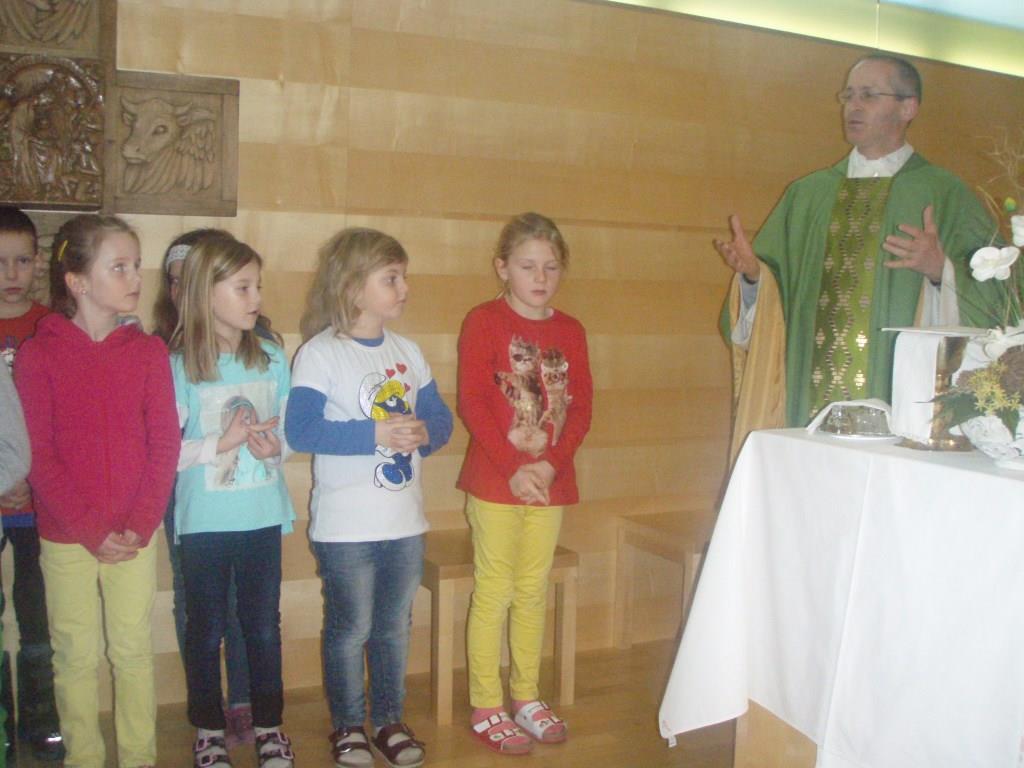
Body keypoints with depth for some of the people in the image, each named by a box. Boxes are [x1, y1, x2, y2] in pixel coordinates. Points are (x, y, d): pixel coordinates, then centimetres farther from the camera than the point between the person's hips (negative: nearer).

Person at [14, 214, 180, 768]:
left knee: (134, 651, 9)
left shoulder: (148, 351, 1)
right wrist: (91, 532, -12)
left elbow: (164, 445, -2)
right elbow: (39, 456, -7)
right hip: (64, 537, -1)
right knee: (76, 656, 9)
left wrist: (139, 527, -11)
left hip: (136, 536, 1)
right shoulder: (36, 355, -4)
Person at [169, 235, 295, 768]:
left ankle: (269, 725, 28)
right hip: (204, 520, -3)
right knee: (206, 628, 11)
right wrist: (221, 443, -20)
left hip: (263, 515, 3)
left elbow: (291, 429, 8)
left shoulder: (272, 360, 2)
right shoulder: (178, 367, -10)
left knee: (264, 624, 12)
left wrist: (274, 445, -13)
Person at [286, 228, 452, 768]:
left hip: (406, 521, 5)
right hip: (345, 525, -5)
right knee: (350, 629, 7)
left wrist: (423, 433, -11)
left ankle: (389, 719, 33)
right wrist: (376, 433, -24)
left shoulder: (407, 352, 8)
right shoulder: (319, 354, -10)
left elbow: (440, 417, 11)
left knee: (395, 626, 16)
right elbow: (300, 430, -21)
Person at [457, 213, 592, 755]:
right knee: (493, 592, 1)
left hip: (550, 482, 5)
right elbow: (472, 404, -11)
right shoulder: (483, 322, -5)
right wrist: (513, 469, -17)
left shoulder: (569, 332, 9)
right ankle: (486, 708, 13)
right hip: (494, 482, -4)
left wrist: (551, 462, -10)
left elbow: (580, 407, 5)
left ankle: (526, 698, 27)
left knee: (533, 592, 13)